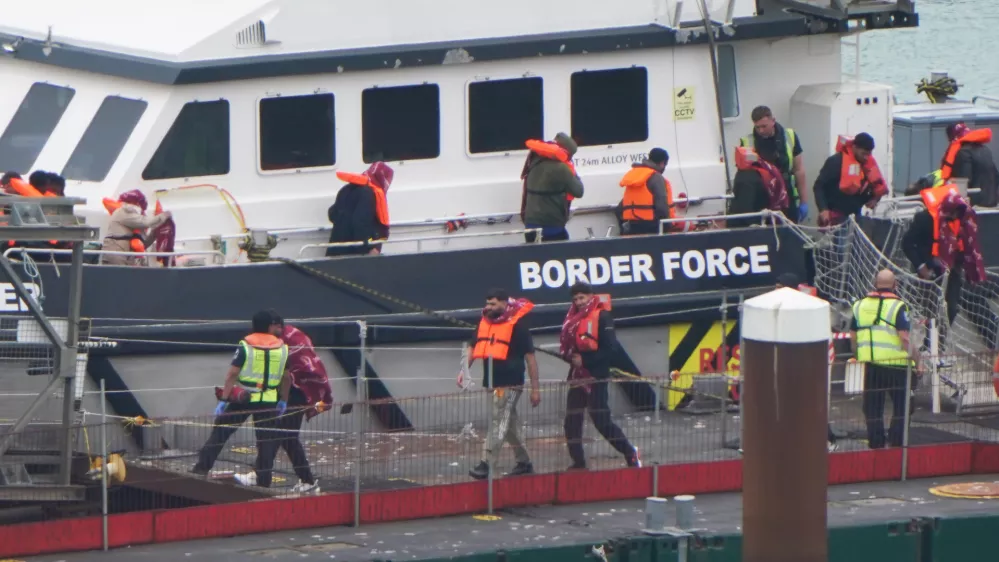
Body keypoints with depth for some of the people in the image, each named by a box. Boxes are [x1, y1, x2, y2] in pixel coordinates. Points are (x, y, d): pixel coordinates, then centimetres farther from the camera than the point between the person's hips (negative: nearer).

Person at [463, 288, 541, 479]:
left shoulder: (517, 324, -11)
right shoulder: (485, 321, 9)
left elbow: (530, 356, -9)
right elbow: (475, 347, 21)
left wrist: (535, 388, -9)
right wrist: (465, 370, 7)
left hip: (510, 384, -7)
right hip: (492, 382, 7)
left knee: (498, 423, -12)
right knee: (510, 424, 15)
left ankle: (486, 465, -16)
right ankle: (523, 462, 26)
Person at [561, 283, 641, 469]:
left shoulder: (602, 317, -10)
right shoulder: (573, 317, 12)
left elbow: (610, 348, -17)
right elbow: (565, 345, 15)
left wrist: (585, 359, -18)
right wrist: (570, 356, -7)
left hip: (596, 376, -7)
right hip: (577, 376, 7)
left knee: (602, 421, -8)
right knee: (572, 421, 3)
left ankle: (630, 453, 6)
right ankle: (578, 462, 10)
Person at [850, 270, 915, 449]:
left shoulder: (860, 305, 8)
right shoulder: (897, 306, -9)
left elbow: (853, 336, 13)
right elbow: (905, 337, -15)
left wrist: (859, 355, 26)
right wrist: (914, 357, -5)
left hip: (870, 365, 4)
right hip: (895, 365, -4)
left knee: (873, 408, 11)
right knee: (901, 406, 7)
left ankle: (876, 444, 11)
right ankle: (896, 443, 2)